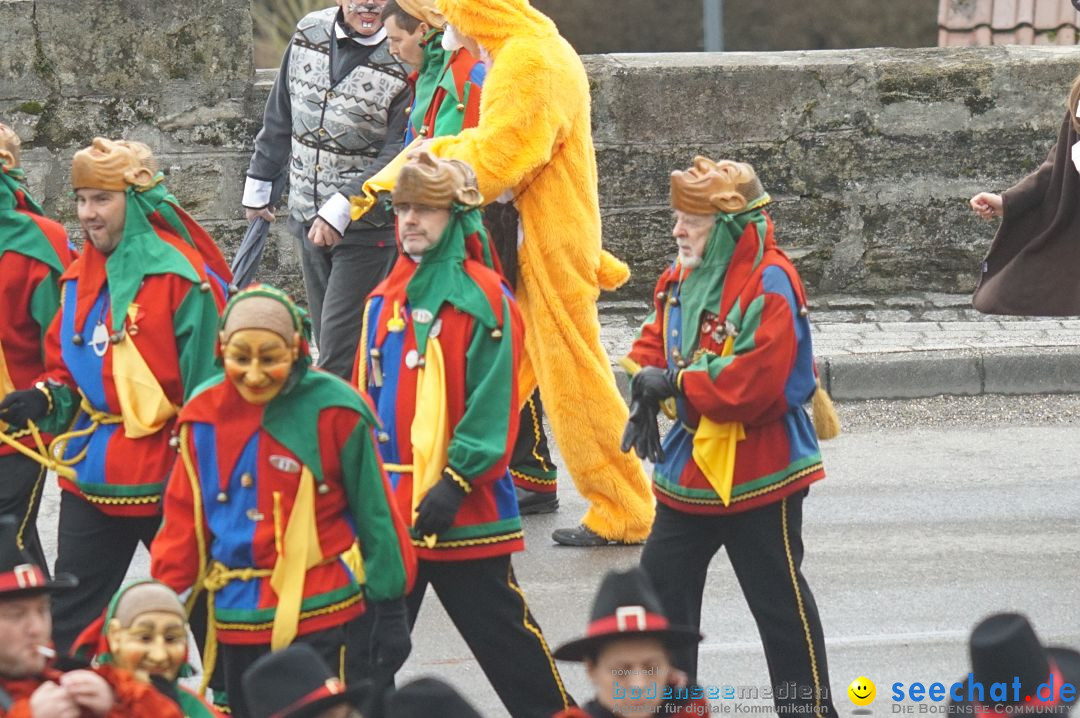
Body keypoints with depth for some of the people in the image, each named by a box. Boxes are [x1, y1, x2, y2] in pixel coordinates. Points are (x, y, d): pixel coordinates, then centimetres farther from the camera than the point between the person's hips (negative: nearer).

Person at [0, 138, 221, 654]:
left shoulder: (176, 273, -12)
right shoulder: (80, 277, 8)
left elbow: (201, 379, -12)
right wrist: (46, 401, -4)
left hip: (165, 472, -6)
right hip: (92, 471, 6)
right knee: (69, 618, 7)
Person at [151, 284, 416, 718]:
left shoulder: (333, 410, -8)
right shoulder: (203, 414, 2)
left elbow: (375, 512, -1)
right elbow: (184, 516, 10)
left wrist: (390, 612, 0)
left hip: (322, 619, -4)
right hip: (237, 621, 4)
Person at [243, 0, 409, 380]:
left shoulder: (403, 58, -14)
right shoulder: (310, 32, 4)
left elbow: (397, 154, -17)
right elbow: (280, 115, 17)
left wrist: (342, 209, -21)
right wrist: (258, 183, 21)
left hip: (365, 228, -6)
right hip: (308, 218, 6)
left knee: (339, 350, -11)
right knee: (326, 339, 9)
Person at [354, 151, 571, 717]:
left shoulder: (484, 298, -10)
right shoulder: (385, 300, 10)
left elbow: (494, 407, -14)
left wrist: (456, 483, -18)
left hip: (464, 511, -6)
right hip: (388, 506, 6)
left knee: (502, 631, 2)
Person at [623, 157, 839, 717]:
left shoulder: (769, 284, -22)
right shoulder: (680, 278, 5)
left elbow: (754, 384, -29)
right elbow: (654, 344, 14)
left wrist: (676, 381, -19)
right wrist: (646, 386, -9)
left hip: (757, 473, -8)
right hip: (692, 466, 8)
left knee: (779, 601, 1)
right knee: (662, 584, 14)